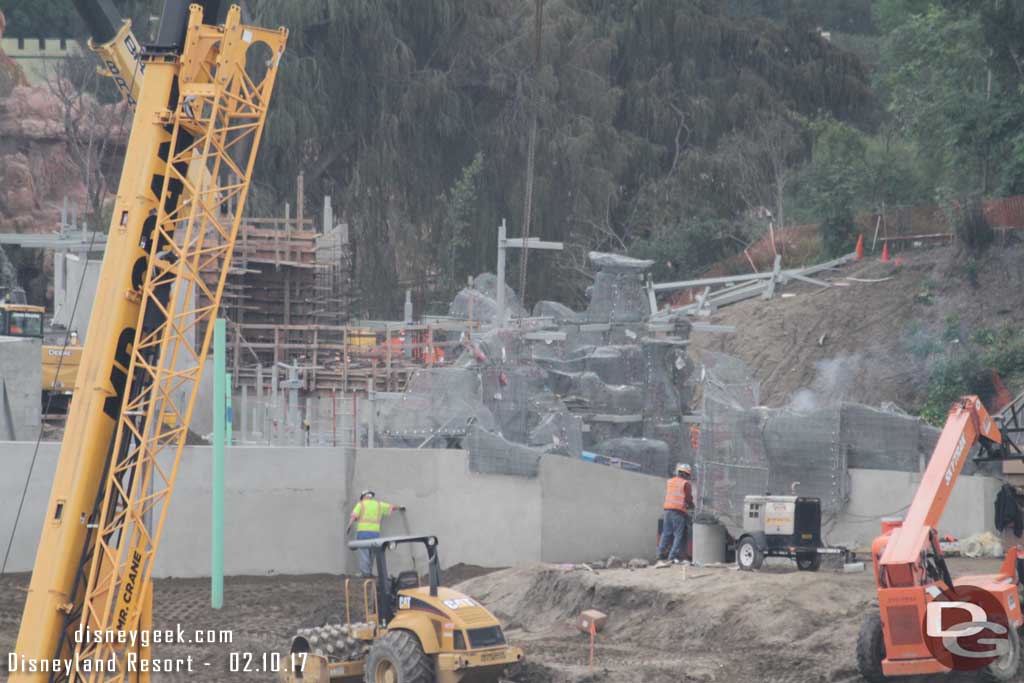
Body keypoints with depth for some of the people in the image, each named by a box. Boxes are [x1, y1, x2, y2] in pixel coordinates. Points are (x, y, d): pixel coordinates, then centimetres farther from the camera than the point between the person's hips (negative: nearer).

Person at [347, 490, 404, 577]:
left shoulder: (361, 504, 6)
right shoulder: (379, 505, 15)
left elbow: (354, 516, -7)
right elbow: (392, 507, 25)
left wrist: (349, 526, -9)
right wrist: (400, 507, 43)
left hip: (362, 531, -3)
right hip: (375, 531, 3)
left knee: (364, 552, -3)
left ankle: (365, 572, -9)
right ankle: (369, 572, 12)